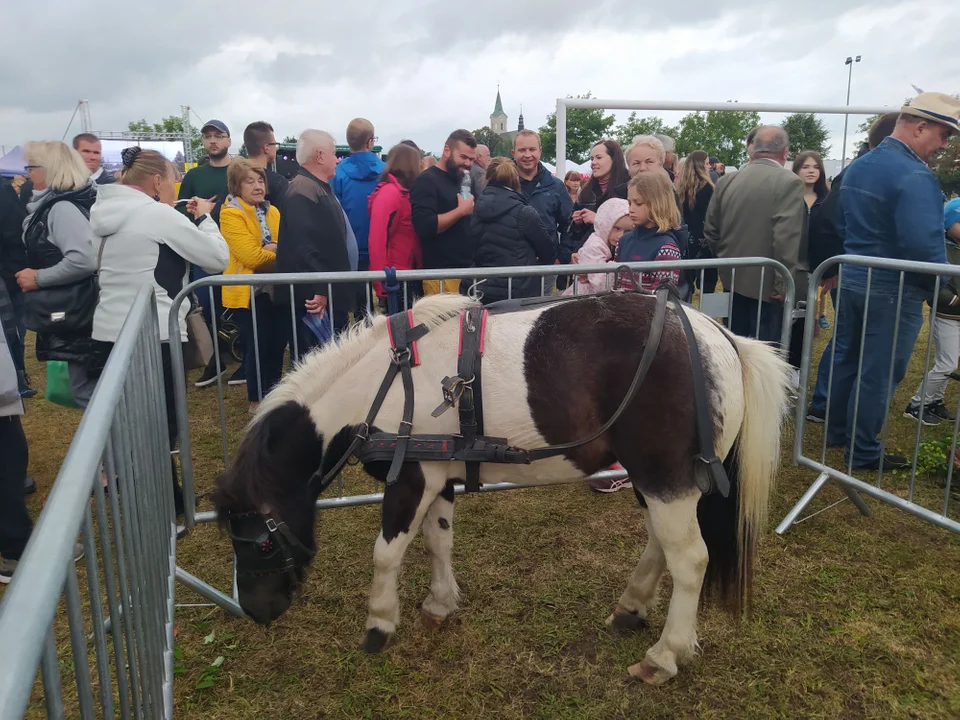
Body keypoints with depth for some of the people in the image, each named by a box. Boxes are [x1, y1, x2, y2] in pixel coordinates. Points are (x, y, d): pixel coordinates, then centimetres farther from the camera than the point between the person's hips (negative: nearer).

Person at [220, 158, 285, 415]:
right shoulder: (231, 213, -11)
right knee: (257, 346, 0)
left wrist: (270, 248, -18)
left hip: (276, 288, 7)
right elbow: (251, 256, -21)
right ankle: (256, 401, 15)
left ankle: (273, 394, 29)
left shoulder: (272, 211, 11)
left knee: (277, 344, 13)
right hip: (249, 291, -6)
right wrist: (279, 252, -8)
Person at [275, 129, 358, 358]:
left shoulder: (320, 188, 17)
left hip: (331, 292, 11)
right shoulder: (303, 191, -18)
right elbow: (304, 246, -27)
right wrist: (319, 290, -28)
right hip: (317, 297, -11)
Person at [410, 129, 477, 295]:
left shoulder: (463, 181, 17)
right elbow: (424, 226, -22)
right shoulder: (427, 181, -8)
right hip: (442, 274, -8)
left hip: (468, 270, 8)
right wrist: (461, 211, -17)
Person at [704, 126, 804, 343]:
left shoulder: (726, 181, 4)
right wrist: (782, 282, -13)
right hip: (766, 285, -6)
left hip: (733, 280, 6)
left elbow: (710, 230, 10)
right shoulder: (789, 183, -13)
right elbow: (786, 238, -21)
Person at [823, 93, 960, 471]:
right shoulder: (914, 175, -21)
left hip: (853, 280, 9)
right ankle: (864, 452, 14)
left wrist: (855, 263, 20)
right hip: (893, 290, -8)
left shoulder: (858, 167, 7)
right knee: (879, 374, 3)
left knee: (847, 360, 18)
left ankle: (837, 432, 31)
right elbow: (924, 245, -27)